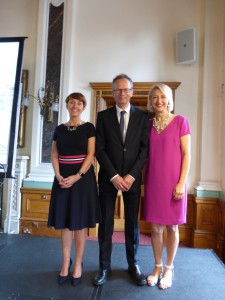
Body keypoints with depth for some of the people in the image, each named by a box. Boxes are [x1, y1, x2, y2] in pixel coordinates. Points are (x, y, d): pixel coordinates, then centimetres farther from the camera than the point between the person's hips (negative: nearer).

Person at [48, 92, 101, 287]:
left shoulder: (89, 128, 0)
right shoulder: (60, 129, 10)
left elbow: (91, 155, -7)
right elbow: (54, 156, 7)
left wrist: (77, 176, -17)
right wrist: (59, 176, -9)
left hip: (83, 177, -3)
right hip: (63, 178, 4)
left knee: (80, 221, 3)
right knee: (64, 221, 8)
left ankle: (78, 264, 18)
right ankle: (66, 263, 22)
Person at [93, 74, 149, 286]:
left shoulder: (142, 116, 4)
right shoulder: (103, 116, 4)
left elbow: (145, 148, -1)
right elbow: (100, 149, -3)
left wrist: (131, 175, -11)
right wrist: (114, 176, -11)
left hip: (132, 177, 0)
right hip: (108, 177, 0)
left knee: (132, 222, 10)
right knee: (106, 223, 6)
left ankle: (133, 265, 27)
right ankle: (104, 267, 22)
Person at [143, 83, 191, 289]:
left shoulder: (180, 121, -2)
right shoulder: (148, 124, 7)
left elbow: (186, 154, -5)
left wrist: (181, 183, -11)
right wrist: (144, 180, 4)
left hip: (173, 183, -2)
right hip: (153, 182, 3)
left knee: (172, 227, 11)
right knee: (156, 227, 10)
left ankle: (169, 268, 30)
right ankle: (158, 267, 30)